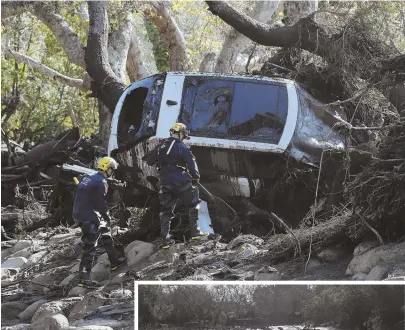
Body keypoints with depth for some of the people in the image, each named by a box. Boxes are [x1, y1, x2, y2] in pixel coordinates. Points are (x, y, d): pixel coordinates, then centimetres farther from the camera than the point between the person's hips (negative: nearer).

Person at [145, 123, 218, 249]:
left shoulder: (161, 146, 9)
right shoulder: (181, 147, -8)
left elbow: (149, 160, 15)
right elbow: (191, 163, -11)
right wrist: (195, 176, 4)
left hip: (165, 183, 5)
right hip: (180, 182, -5)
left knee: (166, 210, 10)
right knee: (193, 204, 10)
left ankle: (166, 239, 5)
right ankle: (195, 232, 3)